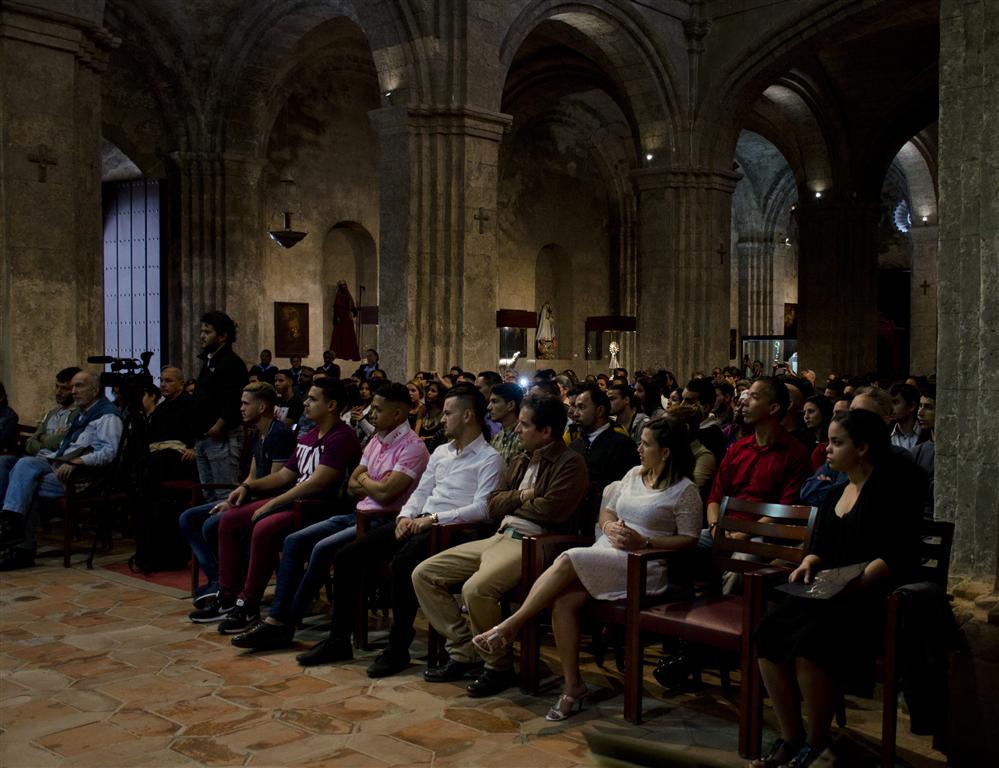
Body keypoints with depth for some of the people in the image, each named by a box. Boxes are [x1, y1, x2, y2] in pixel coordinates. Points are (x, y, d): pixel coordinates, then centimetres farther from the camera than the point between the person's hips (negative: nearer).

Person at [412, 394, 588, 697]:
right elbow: (493, 506, 15)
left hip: (532, 544, -9)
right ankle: (464, 652, 6)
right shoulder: (521, 461, 20)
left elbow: (550, 510, -19)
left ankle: (498, 666, -10)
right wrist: (521, 496, -4)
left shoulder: (570, 463, -6)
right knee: (423, 574, 1)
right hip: (500, 536, 9)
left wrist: (512, 504, -1)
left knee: (476, 589, -34)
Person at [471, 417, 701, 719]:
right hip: (604, 554, 6)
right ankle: (572, 684, -11)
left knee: (566, 561, -28)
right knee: (563, 601, -23)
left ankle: (509, 627, -16)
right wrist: (609, 525, -2)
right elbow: (607, 510, 22)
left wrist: (643, 541, -13)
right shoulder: (635, 473, 18)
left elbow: (689, 539, -4)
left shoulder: (685, 491, -2)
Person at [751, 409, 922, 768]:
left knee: (808, 643, -31)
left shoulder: (888, 492, -5)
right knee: (767, 632, -19)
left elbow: (895, 557, -14)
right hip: (825, 595, 7)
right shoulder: (836, 493, 20)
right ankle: (791, 735, -5)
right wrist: (808, 564, 2)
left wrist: (851, 584, -25)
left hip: (866, 601, -7)